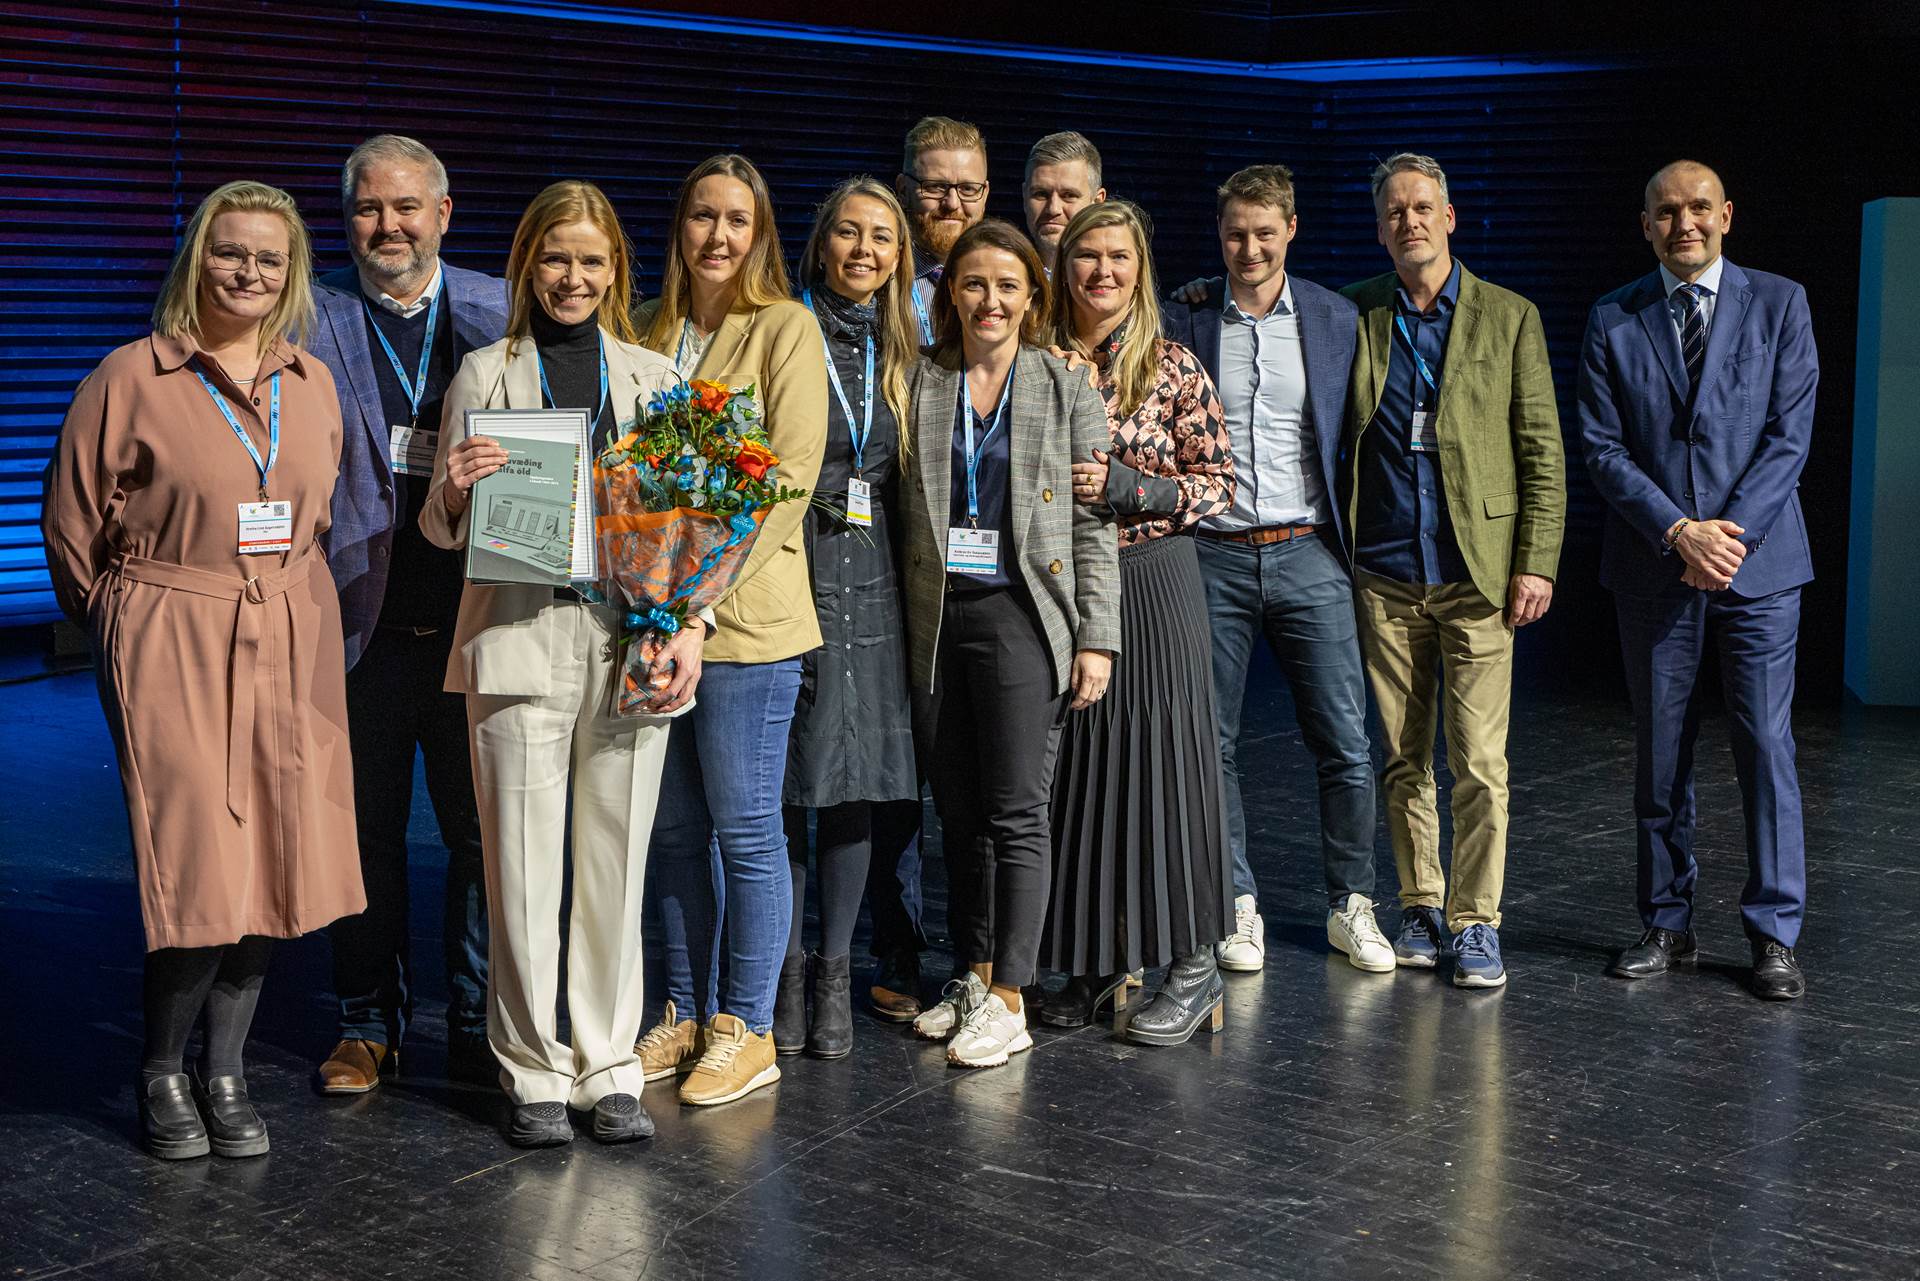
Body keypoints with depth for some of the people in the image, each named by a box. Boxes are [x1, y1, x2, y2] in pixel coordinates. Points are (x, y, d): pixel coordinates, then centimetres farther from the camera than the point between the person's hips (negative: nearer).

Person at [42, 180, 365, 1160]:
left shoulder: (313, 386, 10)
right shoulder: (130, 379, -4)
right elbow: (72, 528, 2)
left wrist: (283, 598, 15)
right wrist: (129, 628, 7)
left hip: (293, 647, 5)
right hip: (171, 648, -4)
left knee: (275, 861, 4)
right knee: (199, 865, -7)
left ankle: (225, 1073, 20)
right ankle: (162, 1073, 14)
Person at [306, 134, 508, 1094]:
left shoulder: (503, 314, 5)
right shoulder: (310, 321, 3)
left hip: (479, 610, 0)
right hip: (362, 613, 0)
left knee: (483, 828, 6)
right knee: (367, 828, 10)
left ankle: (478, 1029, 20)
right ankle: (370, 1024, 24)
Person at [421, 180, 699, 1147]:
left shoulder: (653, 378, 13)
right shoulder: (485, 374, 8)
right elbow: (443, 531, 8)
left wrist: (690, 626, -2)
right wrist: (456, 491, -15)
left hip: (630, 642, 2)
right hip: (519, 639, -1)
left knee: (616, 860, 5)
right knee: (522, 865, 0)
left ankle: (609, 1068, 15)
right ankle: (534, 1073, 11)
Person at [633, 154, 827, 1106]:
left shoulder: (785, 328, -3)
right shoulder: (649, 332, 14)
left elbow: (790, 476, -10)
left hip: (745, 614, -6)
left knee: (745, 827, 0)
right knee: (673, 827, 11)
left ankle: (746, 1028, 11)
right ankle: (688, 1015, 23)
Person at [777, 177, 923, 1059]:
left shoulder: (902, 355, 14)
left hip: (872, 581, 4)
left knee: (860, 779, 4)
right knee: (786, 779, -1)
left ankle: (833, 971, 14)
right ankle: (784, 968, 12)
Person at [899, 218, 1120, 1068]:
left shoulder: (1067, 389, 2)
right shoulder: (919, 384, 8)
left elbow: (1094, 527, 1)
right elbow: (903, 510, 9)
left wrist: (1096, 638, -5)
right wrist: (904, 617, 2)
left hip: (1021, 614, -3)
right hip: (939, 619, 3)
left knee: (1016, 812, -5)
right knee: (957, 814, 9)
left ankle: (1008, 1001, 0)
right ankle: (972, 978, 22)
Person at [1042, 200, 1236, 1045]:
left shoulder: (1173, 367, -3)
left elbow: (1220, 485, -5)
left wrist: (1124, 485, -16)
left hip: (1151, 579, -4)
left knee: (1160, 755, -2)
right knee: (1074, 764, 7)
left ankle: (1191, 965, 8)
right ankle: (1093, 958, 20)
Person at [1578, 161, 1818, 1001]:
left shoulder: (1778, 304, 4)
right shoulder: (1612, 322, 6)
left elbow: (1790, 434, -2)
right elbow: (1602, 448, -1)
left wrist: (1731, 532, -13)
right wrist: (1680, 533, -13)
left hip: (1758, 564, -1)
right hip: (1654, 571, 1)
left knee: (1766, 749, -2)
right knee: (1659, 757, 7)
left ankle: (1774, 935, 7)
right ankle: (1667, 925, 17)